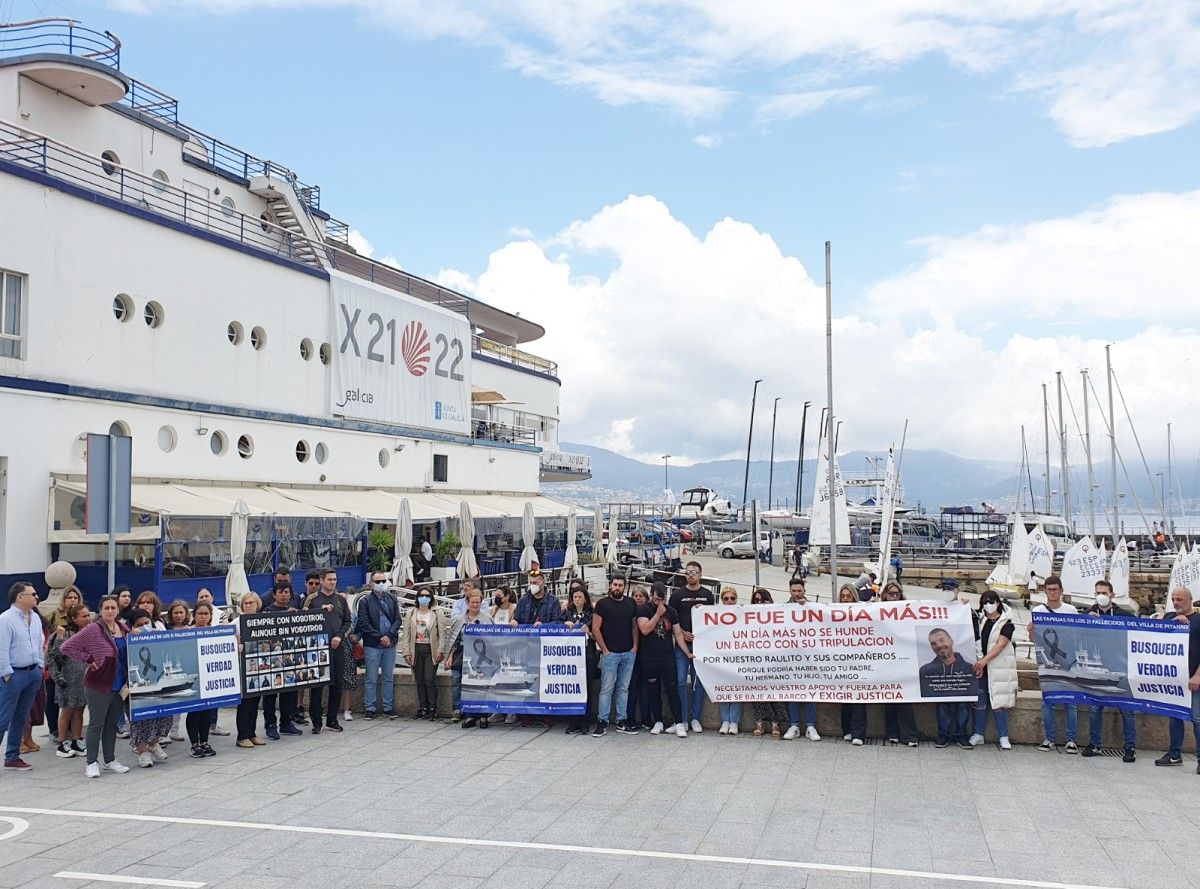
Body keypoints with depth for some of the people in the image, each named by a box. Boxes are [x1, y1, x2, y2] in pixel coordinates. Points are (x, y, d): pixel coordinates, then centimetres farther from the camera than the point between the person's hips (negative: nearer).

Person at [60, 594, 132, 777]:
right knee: (96, 723, 1)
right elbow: (67, 647, -12)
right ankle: (91, 762, 10)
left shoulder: (125, 629, 6)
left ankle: (110, 760, 22)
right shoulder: (93, 629, -11)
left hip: (119, 685, 6)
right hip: (98, 685, -6)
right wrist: (88, 660, -13)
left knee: (112, 723, 13)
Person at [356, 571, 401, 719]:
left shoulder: (392, 598, 9)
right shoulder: (365, 601, -2)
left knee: (389, 678, 8)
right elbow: (364, 624, -7)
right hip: (372, 645, -3)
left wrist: (389, 636, -9)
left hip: (390, 643, 3)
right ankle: (369, 709, 7)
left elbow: (397, 620, 5)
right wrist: (380, 638, -11)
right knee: (371, 679, 1)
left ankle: (388, 708, 15)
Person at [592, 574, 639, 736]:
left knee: (624, 688, 9)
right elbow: (595, 629, -6)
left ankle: (622, 721, 15)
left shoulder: (631, 603, 10)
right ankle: (602, 722, 3)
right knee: (606, 689, -2)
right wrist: (604, 649, -8)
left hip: (628, 654, 4)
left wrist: (635, 646, 3)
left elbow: (635, 626, 14)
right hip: (610, 653, -4)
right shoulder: (602, 604, -4)